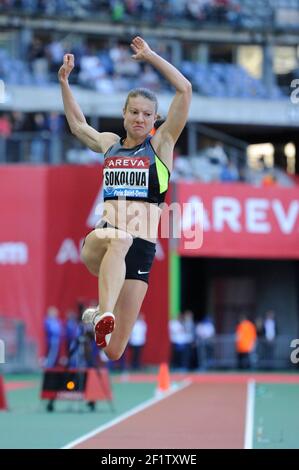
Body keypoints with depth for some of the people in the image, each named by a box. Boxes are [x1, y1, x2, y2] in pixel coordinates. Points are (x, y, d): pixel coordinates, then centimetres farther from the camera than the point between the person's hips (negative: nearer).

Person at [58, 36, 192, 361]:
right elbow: (77, 124, 39)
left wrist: (149, 56, 2)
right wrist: (64, 82, 34)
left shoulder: (160, 144, 8)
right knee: (118, 239, -43)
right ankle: (104, 313, -49)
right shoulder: (110, 144, 18)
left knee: (114, 351, -4)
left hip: (141, 244, -1)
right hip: (100, 238, 1)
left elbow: (184, 89, -1)